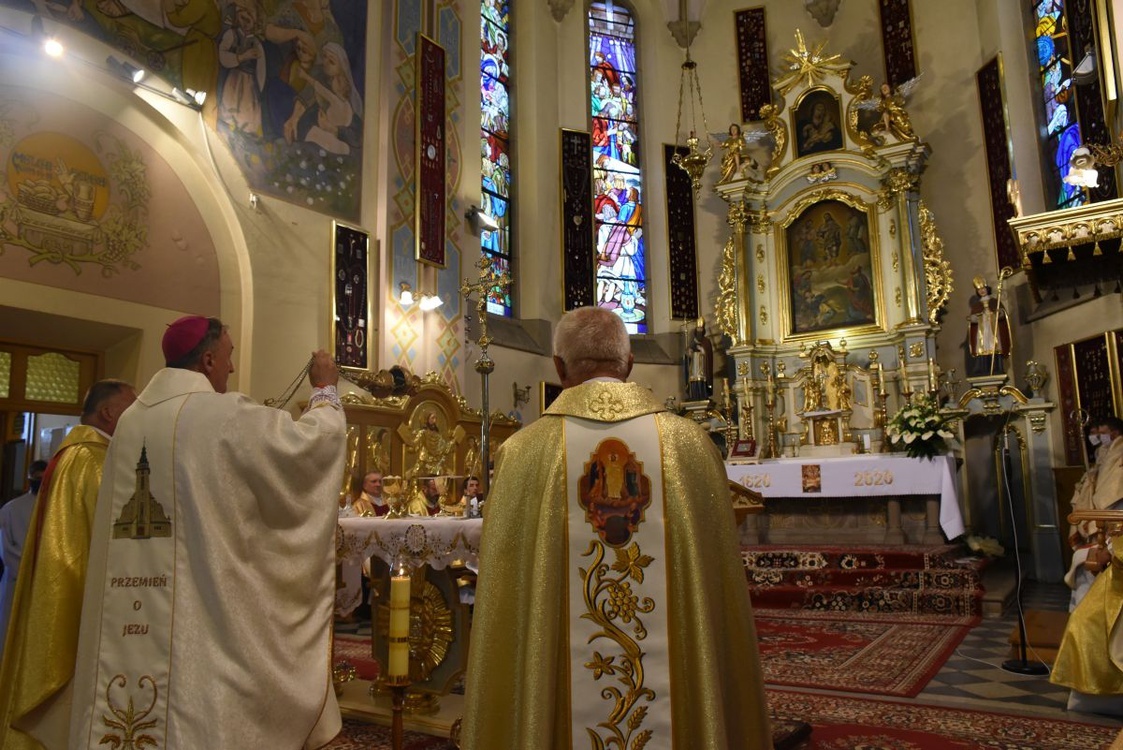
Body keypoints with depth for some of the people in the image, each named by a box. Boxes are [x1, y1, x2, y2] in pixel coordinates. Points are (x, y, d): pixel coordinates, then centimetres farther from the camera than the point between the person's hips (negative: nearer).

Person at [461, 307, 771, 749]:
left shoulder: (522, 453, -11)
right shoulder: (691, 444, -7)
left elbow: (499, 611, -8)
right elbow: (724, 597, -3)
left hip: (560, 709, -1)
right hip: (680, 707, 1)